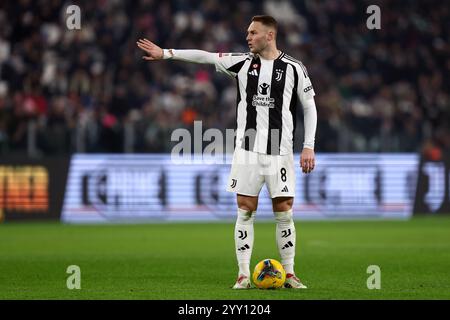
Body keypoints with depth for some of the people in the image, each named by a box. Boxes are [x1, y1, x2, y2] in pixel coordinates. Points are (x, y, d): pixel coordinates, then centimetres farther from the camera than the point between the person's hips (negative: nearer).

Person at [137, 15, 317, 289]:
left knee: (284, 213, -1)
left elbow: (309, 106, 5)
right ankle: (244, 275, 5)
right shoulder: (243, 62, 5)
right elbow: (205, 57, 4)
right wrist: (166, 53, -2)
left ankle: (289, 274, 9)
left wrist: (309, 146, 0)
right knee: (245, 211, 0)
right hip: (247, 150, 2)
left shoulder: (293, 68, 0)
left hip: (280, 152, -2)